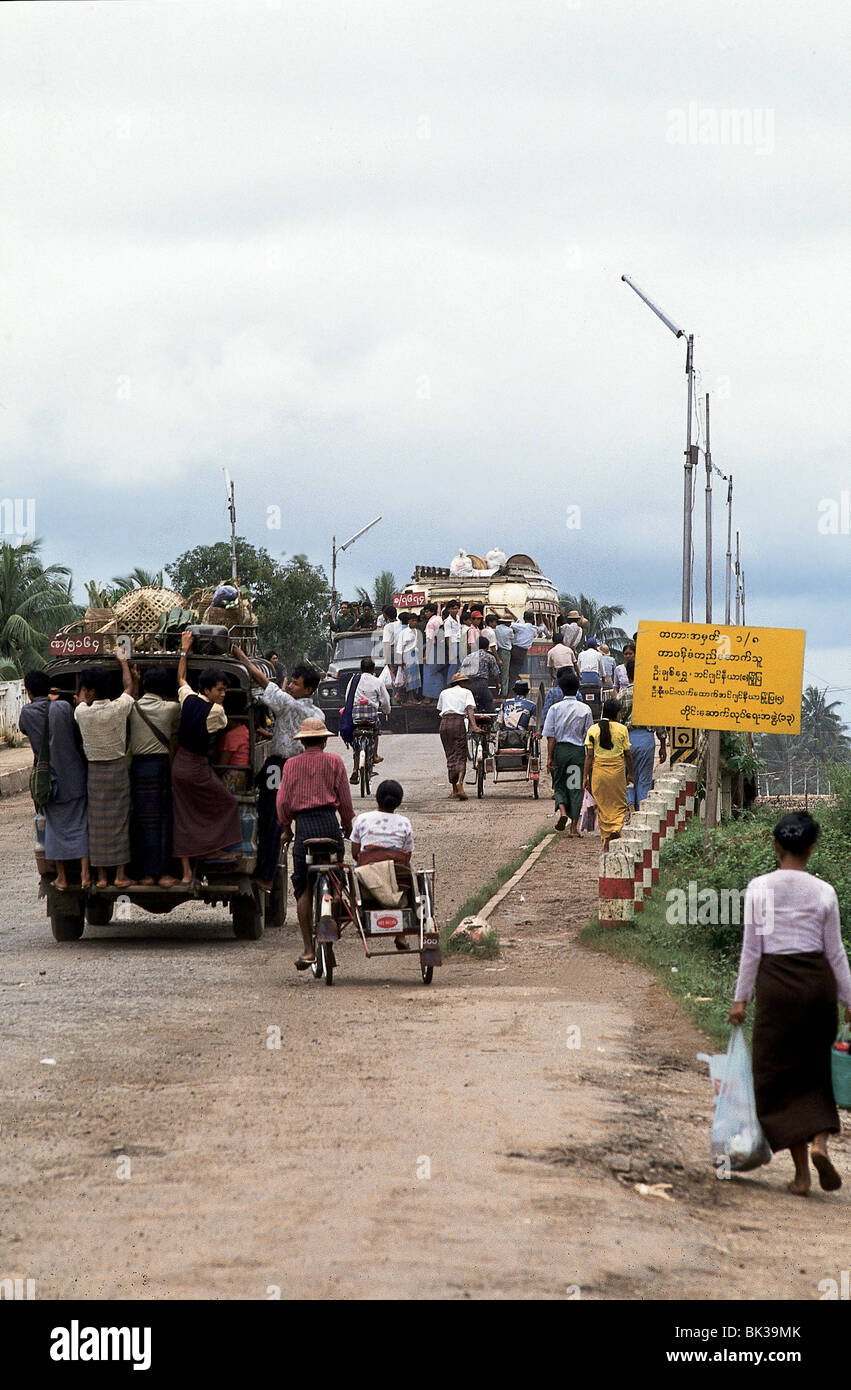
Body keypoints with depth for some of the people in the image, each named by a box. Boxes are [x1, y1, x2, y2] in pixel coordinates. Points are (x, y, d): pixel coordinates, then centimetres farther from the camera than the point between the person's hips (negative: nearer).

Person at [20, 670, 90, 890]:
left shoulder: (27, 713, -7)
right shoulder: (64, 707, -9)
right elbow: (78, 736, -2)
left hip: (50, 778, 0)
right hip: (74, 776, 0)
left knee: (56, 825, 11)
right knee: (80, 823, 6)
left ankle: (62, 877, 13)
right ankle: (85, 873, 0)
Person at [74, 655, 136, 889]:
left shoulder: (82, 713, -10)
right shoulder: (118, 708, -8)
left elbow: (81, 699, 15)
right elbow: (128, 687, 13)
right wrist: (124, 663, 29)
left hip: (95, 771, 0)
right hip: (117, 768, 0)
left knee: (97, 821, 5)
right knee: (119, 819, 4)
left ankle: (101, 875, 7)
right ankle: (120, 874, 3)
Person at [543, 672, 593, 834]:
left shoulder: (555, 708, -3)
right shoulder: (585, 709, 0)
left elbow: (551, 736, -5)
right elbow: (588, 736, 2)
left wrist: (550, 757, -3)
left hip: (559, 749, 0)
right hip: (578, 750, 0)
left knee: (559, 784, 15)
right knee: (576, 787, 5)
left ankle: (562, 811, -11)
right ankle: (574, 826, 5)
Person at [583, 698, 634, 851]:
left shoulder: (593, 730, -1)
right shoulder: (622, 729, -2)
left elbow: (589, 756, -3)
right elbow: (628, 754, 2)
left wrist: (586, 777, 2)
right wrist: (630, 773, 14)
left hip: (598, 769, 1)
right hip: (617, 769, -1)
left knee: (602, 805, 10)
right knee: (619, 804, 11)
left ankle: (606, 842, 12)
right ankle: (617, 828, -15)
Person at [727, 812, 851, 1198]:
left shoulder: (759, 888, -6)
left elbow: (751, 948, -4)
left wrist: (741, 999, 3)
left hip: (777, 982, -2)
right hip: (819, 980, 2)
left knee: (780, 1077, 6)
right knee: (816, 1069, 17)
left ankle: (801, 1173, 3)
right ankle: (819, 1143, -9)